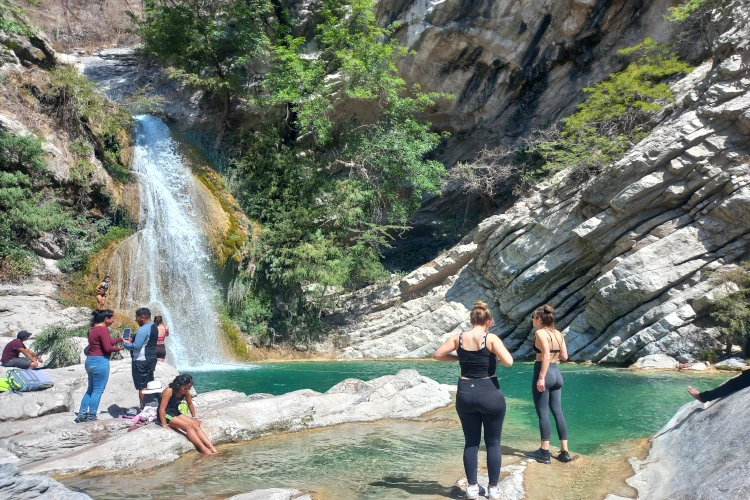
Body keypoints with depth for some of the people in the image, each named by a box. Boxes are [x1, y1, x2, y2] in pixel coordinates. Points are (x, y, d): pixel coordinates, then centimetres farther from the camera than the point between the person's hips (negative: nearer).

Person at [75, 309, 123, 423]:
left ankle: (81, 414, 19)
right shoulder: (103, 330, -16)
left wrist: (121, 339, 21)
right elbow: (107, 348, -20)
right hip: (100, 361, -10)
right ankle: (91, 416, 3)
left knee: (90, 389, 18)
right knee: (98, 391, -1)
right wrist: (118, 348, -3)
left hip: (90, 361, 10)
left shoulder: (93, 329, 15)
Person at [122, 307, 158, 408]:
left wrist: (125, 344, -7)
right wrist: (132, 340, 12)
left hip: (141, 361, -10)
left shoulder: (143, 329, -20)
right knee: (149, 385, 15)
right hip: (151, 359, 10)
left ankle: (144, 408, 1)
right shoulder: (154, 327, 10)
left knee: (142, 387, -3)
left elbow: (136, 346, -24)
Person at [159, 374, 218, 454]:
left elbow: (190, 404, 12)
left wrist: (194, 417, 18)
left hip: (176, 413, 7)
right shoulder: (169, 391, -25)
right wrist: (164, 425, -25)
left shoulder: (186, 391, -5)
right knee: (188, 426, -26)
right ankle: (204, 450, -29)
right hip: (166, 415, -7)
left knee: (196, 425, -14)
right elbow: (162, 409, -26)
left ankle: (212, 449, -22)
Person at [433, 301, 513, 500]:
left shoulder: (458, 338, 0)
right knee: (493, 443, 11)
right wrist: (497, 354, 1)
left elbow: (437, 355, 2)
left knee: (471, 442, 14)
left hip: (465, 394, 3)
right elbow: (508, 361, -19)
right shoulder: (491, 338, -11)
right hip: (490, 394, -3)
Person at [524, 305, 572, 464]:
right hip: (557, 373, 8)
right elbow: (564, 356, 10)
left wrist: (541, 378, -23)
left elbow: (546, 356, -21)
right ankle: (564, 452, 14)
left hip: (545, 373, -8)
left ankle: (544, 452, 4)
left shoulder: (541, 333, -12)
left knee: (542, 413, -1)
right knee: (558, 412, 11)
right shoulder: (559, 334, 10)